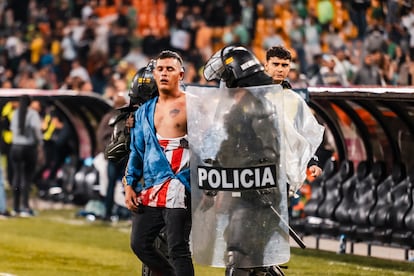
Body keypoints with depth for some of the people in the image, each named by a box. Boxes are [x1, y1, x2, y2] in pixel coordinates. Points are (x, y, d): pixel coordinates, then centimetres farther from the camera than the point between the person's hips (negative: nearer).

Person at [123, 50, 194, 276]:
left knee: (177, 249, -9)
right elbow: (137, 151, 22)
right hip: (149, 188, 7)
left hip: (178, 189, -7)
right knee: (140, 243, 6)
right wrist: (129, 185, 13)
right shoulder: (145, 111, 18)